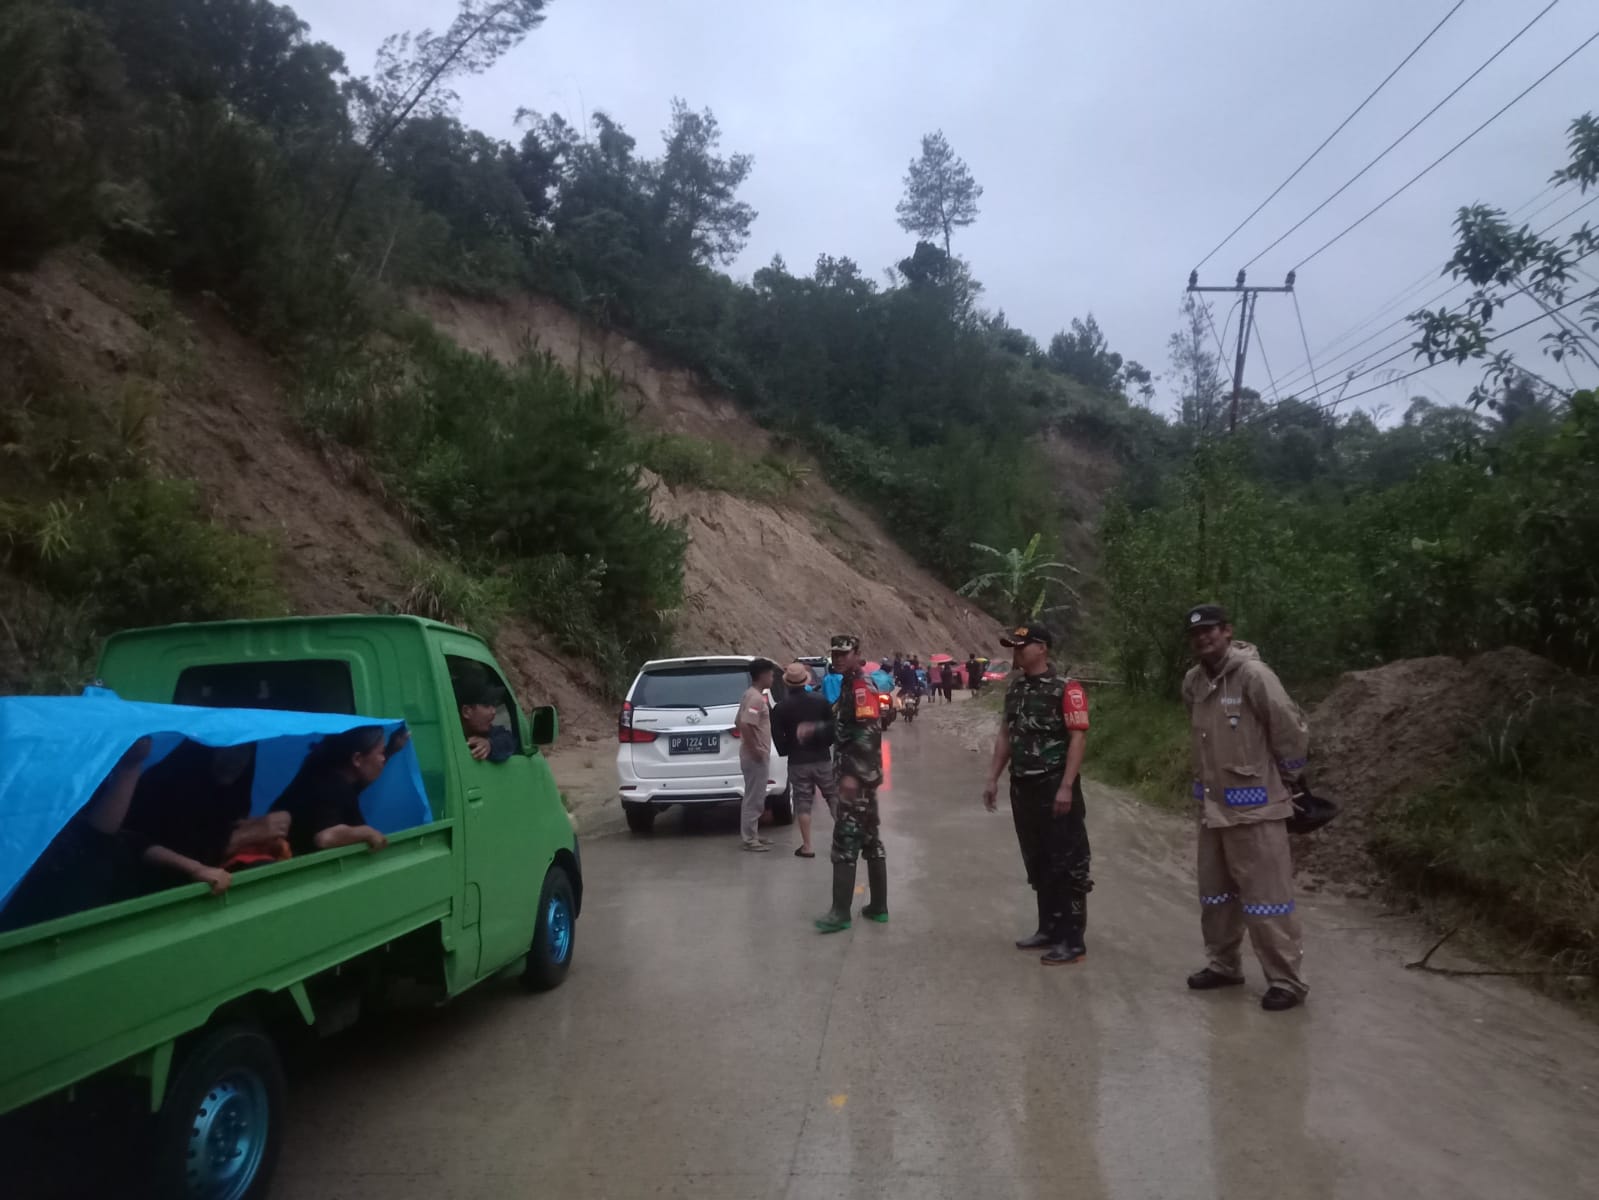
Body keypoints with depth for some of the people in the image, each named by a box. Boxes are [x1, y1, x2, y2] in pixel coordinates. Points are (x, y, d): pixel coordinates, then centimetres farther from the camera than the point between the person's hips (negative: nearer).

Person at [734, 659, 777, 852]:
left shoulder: (751, 695, 13)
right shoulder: (756, 698, -18)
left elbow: (738, 722, 19)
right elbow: (745, 725, -29)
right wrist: (754, 749, -23)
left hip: (756, 755, 10)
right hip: (756, 756, -10)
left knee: (755, 798, 16)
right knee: (754, 798, -4)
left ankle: (753, 835, 23)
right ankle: (750, 839, 1)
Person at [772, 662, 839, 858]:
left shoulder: (780, 707, -7)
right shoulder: (820, 700, -4)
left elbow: (777, 737, -4)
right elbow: (833, 725, 0)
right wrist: (825, 742, 9)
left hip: (797, 761, -1)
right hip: (822, 759, 1)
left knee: (803, 803, 5)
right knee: (834, 798, 11)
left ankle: (806, 846, 6)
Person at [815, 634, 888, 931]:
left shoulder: (861, 688, -14)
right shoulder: (850, 687, 17)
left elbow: (868, 733, -24)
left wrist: (854, 774, -28)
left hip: (857, 777, -10)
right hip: (859, 775, 10)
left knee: (845, 842, -8)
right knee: (870, 840, 13)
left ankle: (841, 912, -5)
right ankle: (878, 906, 20)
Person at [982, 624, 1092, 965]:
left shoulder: (1066, 689, -11)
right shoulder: (1015, 689, 12)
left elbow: (1078, 737, -16)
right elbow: (1006, 735, 16)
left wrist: (1067, 787, -21)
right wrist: (993, 779, 12)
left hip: (1055, 787, -8)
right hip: (1023, 787, 8)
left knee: (1067, 864, -1)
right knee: (1037, 863, 15)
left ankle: (1073, 940, 6)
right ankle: (1049, 929, 27)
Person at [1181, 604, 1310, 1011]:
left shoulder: (1252, 674, -18)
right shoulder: (1193, 682, 4)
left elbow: (1292, 728, -13)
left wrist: (1290, 777, -2)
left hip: (1253, 805, -8)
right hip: (1212, 804, 8)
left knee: (1266, 895, -1)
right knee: (1215, 892, 18)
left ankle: (1286, 981, 11)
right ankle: (1223, 964, 33)